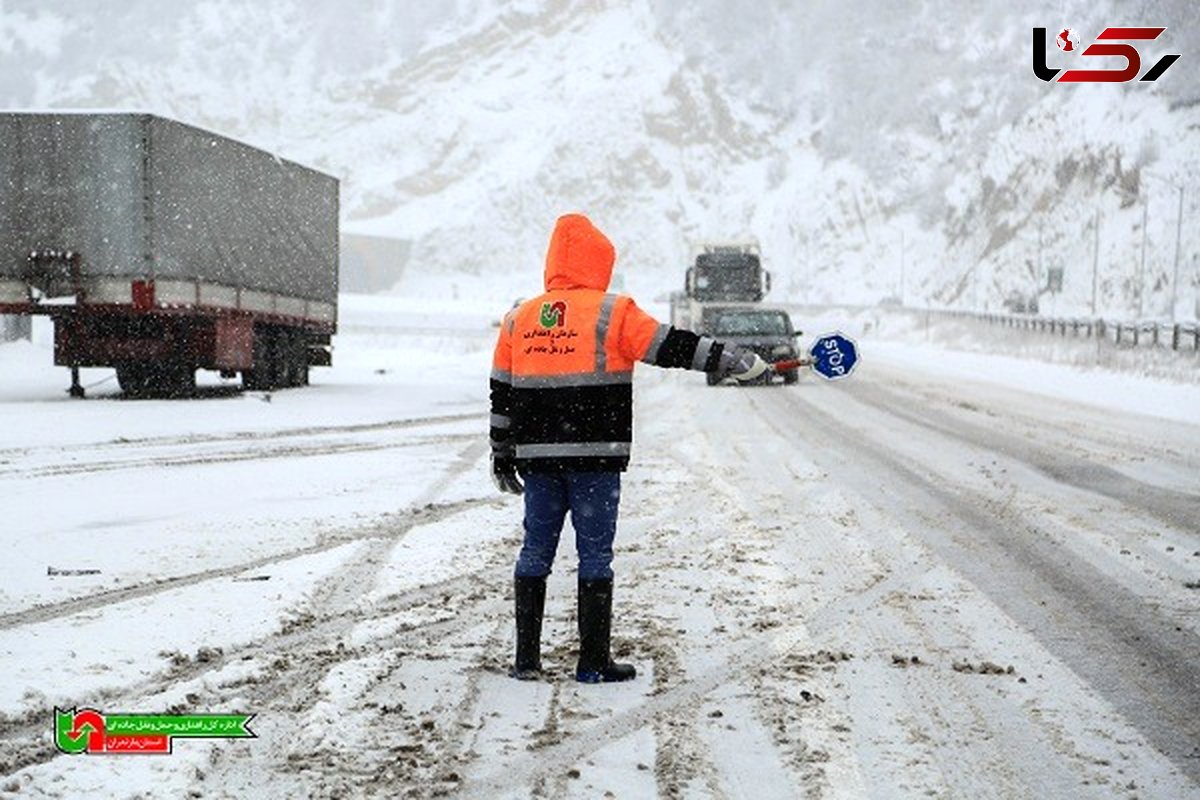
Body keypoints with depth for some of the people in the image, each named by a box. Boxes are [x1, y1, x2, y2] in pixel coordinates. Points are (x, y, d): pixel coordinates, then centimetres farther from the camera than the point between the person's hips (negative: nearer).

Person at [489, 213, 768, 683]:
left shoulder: (518, 320, 10)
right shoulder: (612, 313, -4)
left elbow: (501, 394, 12)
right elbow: (671, 346, -5)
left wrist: (502, 456, 19)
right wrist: (734, 361, 2)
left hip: (536, 456, 4)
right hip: (594, 457, -4)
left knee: (535, 552, 11)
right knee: (595, 555, 2)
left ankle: (526, 658, 12)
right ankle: (593, 662, 4)